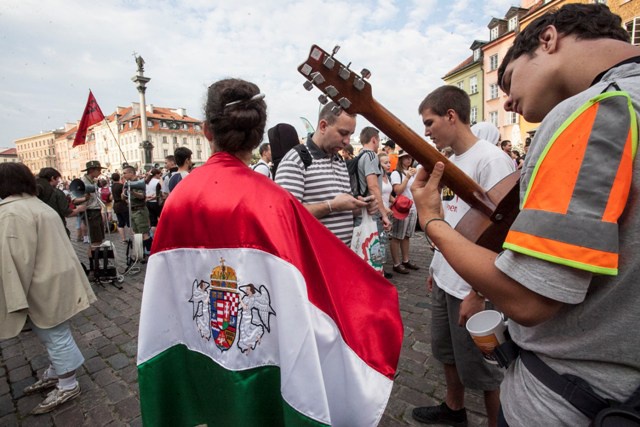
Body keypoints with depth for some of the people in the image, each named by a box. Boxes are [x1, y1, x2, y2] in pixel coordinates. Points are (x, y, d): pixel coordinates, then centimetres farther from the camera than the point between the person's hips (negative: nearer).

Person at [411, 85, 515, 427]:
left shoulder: (490, 160, -17)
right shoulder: (450, 161, 8)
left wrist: (478, 293, -20)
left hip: (473, 287, -8)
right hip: (445, 280, 8)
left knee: (481, 366, 10)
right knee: (446, 350, 22)